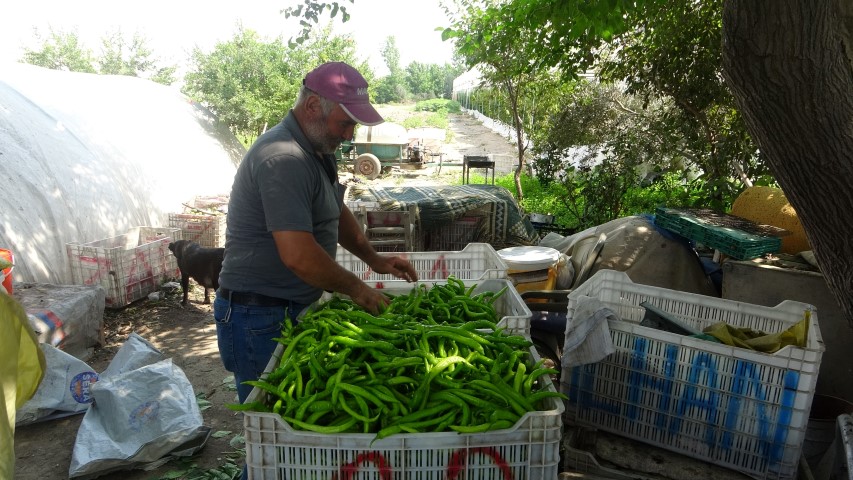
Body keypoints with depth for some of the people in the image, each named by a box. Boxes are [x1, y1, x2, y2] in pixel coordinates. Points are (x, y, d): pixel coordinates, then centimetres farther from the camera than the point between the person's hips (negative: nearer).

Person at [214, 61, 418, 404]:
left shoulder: (317, 149, 10)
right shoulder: (283, 159, -24)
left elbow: (335, 211, 23)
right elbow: (298, 256, -30)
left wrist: (373, 258, 10)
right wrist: (357, 289, -15)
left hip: (298, 307, 9)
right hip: (260, 316, -9)